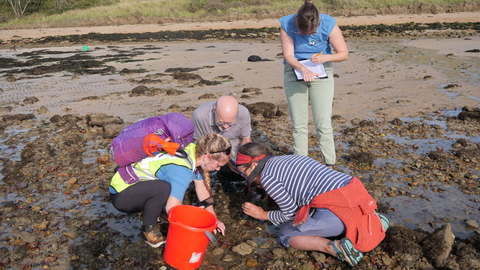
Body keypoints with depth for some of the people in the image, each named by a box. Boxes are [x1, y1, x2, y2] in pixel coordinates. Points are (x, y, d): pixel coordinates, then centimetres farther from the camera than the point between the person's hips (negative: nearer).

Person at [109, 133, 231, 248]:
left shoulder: (195, 153, -5)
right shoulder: (182, 169, -30)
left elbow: (202, 188, 5)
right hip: (121, 194, -8)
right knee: (164, 188, -32)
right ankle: (147, 229, -10)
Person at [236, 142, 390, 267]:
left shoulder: (266, 177, 0)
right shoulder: (289, 159, 25)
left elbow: (291, 213, 2)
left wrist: (263, 215, 18)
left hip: (336, 209, -8)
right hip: (355, 194, 8)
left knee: (286, 235, 11)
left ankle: (334, 247, -11)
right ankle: (373, 220, 17)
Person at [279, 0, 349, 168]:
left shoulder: (329, 25, -15)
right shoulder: (287, 24, -14)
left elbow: (344, 53, -9)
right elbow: (288, 55, -18)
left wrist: (325, 57, -28)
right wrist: (303, 69, -37)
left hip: (321, 74, -1)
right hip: (294, 73, 1)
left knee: (323, 123, -4)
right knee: (299, 124, 3)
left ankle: (330, 165, 8)